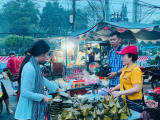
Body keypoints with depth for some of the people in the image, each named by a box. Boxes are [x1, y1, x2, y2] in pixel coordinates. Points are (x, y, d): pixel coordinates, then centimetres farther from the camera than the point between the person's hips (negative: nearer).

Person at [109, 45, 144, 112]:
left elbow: (137, 89, -23)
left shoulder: (135, 70, -16)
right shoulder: (125, 68, 9)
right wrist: (114, 88, 6)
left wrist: (120, 93, -24)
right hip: (125, 101, 8)